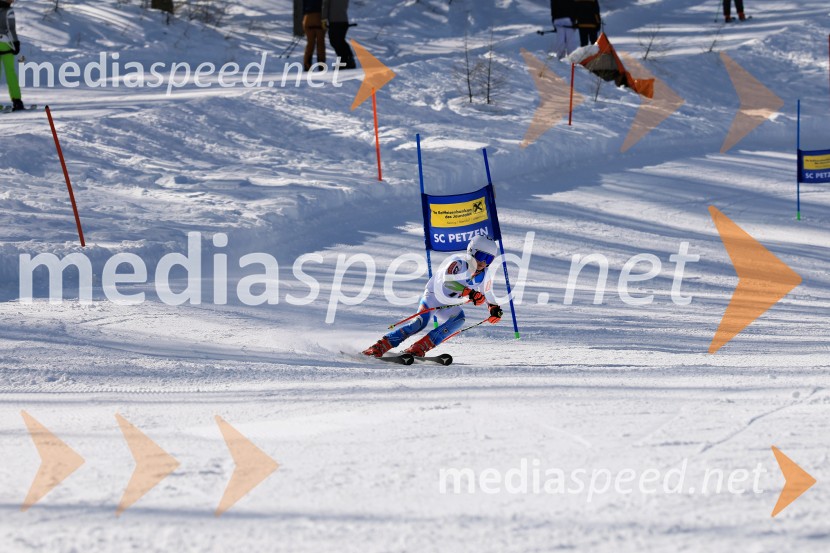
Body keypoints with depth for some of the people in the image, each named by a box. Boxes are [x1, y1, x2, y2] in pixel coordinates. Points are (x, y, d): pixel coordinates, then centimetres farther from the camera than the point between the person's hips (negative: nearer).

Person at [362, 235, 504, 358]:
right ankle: (380, 347, -29)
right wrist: (469, 292, -54)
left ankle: (418, 348, -33)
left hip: (449, 307, 6)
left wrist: (494, 309, -7)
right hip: (434, 296, -6)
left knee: (459, 319, -28)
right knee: (420, 321, -31)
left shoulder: (486, 276, -7)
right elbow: (448, 280, -45)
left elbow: (486, 296, 12)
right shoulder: (459, 265, -26)